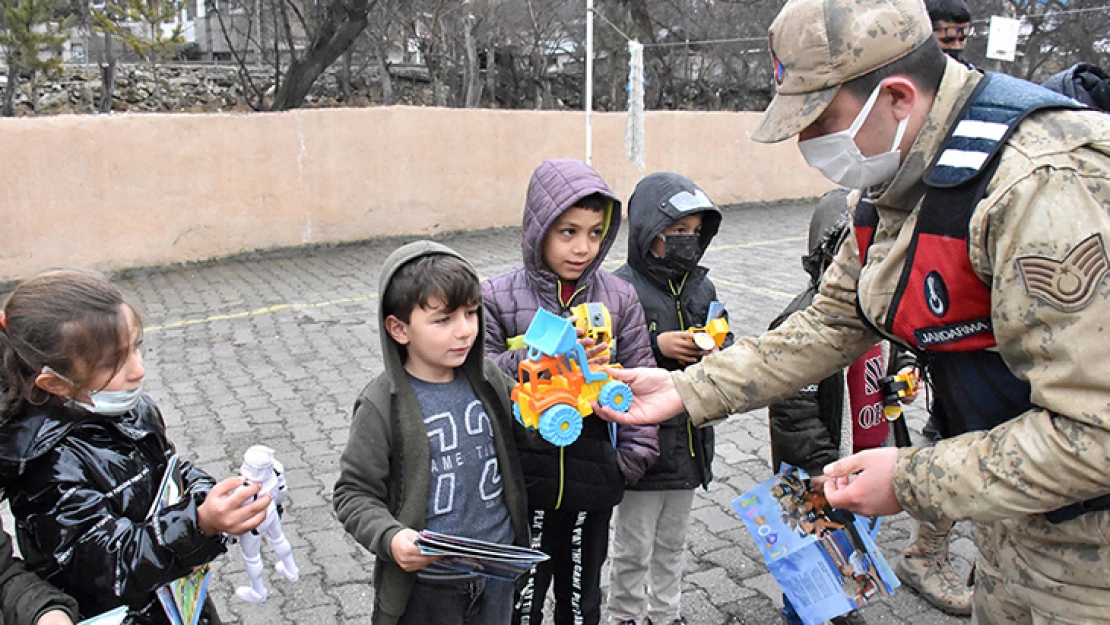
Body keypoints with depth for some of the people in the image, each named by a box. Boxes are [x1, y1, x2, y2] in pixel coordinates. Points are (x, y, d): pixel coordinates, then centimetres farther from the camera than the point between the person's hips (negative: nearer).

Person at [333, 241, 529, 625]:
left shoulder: (487, 379, -2)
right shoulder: (383, 406, -16)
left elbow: (516, 444, 12)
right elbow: (355, 493, -10)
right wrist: (390, 538, -27)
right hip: (425, 586, -4)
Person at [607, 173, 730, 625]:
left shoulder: (702, 286, 5)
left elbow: (726, 347, 11)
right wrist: (657, 346, -27)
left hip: (690, 440, 6)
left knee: (672, 541, 23)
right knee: (634, 546, 11)